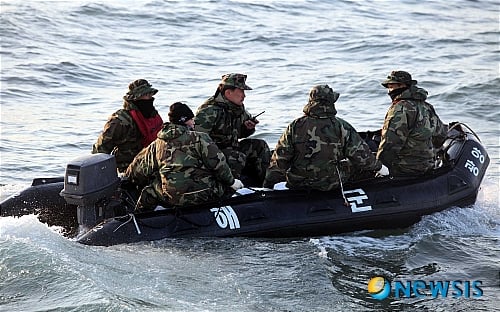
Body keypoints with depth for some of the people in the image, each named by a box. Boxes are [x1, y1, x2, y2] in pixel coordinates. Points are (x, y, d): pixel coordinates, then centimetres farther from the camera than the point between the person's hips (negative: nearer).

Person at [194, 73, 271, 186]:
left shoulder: (239, 108, 5)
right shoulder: (210, 111, -22)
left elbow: (240, 133, 20)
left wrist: (247, 127, -3)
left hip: (231, 148, 9)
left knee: (260, 146, 3)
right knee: (238, 158, -33)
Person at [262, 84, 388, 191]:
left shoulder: (296, 126, -8)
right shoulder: (342, 128, -9)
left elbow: (280, 158, -4)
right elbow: (360, 154, -3)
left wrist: (269, 180, 8)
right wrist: (378, 167, 15)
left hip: (298, 185, 1)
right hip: (332, 185, 0)